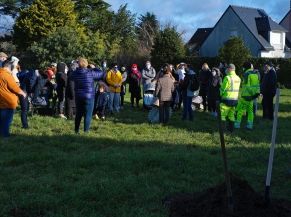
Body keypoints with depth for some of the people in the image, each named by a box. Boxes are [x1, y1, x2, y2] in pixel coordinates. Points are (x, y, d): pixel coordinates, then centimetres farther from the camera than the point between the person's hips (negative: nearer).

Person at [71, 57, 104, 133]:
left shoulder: (75, 73, -3)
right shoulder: (91, 73, -14)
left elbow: (71, 77, 19)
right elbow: (101, 74, -3)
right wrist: (94, 68, 10)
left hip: (78, 97, 4)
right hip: (89, 97, -4)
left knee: (78, 114, 17)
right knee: (88, 115, 3)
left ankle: (76, 130, 24)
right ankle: (86, 131, 2)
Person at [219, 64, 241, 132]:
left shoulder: (227, 78, -15)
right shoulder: (238, 78, 8)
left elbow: (223, 89, -10)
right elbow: (238, 89, 12)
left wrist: (220, 94, 8)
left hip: (227, 99, -7)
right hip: (235, 99, 7)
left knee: (222, 114, 1)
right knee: (231, 115, 16)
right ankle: (231, 128, 20)